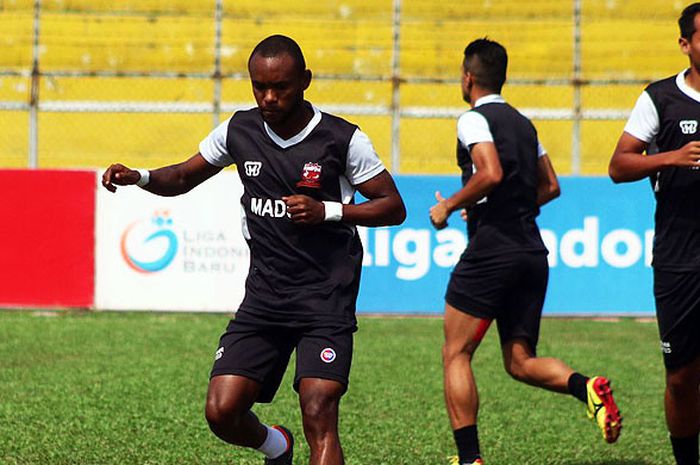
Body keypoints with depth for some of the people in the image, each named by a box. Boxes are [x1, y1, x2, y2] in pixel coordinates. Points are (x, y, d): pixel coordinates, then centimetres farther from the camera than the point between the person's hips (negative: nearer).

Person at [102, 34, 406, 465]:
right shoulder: (239, 131, 4)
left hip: (326, 299, -4)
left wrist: (327, 211, -16)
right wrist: (138, 177, -4)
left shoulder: (343, 140, -7)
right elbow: (183, 178, 17)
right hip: (264, 297, 4)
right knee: (222, 412, -5)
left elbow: (394, 207, -2)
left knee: (318, 416, -18)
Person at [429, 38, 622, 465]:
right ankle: (586, 387, -19)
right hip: (532, 251, 7)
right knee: (520, 362, 9)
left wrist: (449, 207, -9)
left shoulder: (475, 119, -6)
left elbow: (491, 174, -21)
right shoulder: (523, 124, 18)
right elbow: (550, 187, 22)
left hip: (491, 250, -7)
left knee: (456, 354, 2)